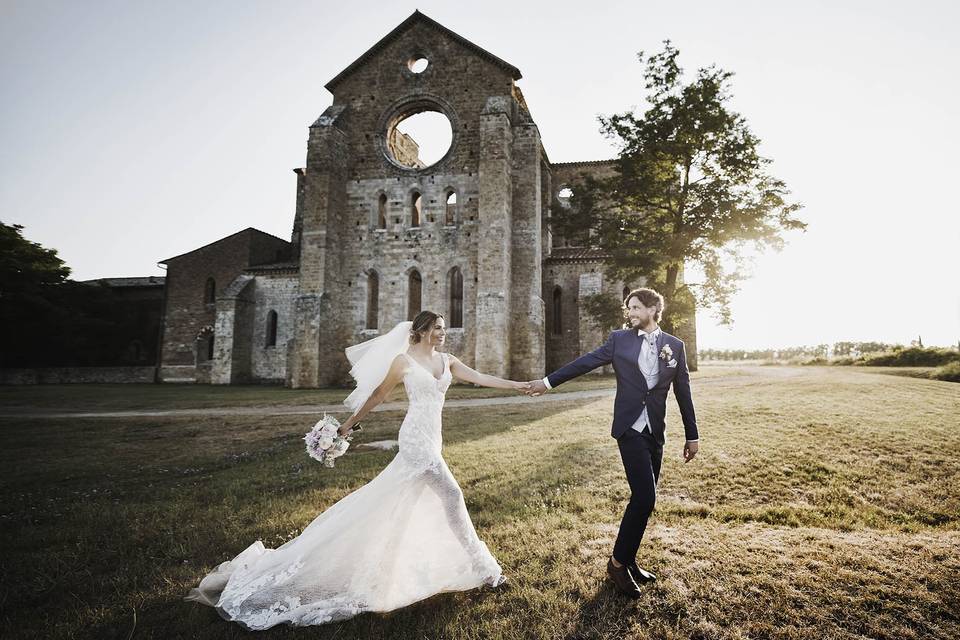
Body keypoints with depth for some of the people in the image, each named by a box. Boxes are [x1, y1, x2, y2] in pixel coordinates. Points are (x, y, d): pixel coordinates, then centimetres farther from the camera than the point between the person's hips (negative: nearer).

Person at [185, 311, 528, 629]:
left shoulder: (447, 361, 10)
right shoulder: (404, 360, -6)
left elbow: (480, 377, 3)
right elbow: (377, 395, 1)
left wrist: (518, 385, -3)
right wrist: (350, 424, 6)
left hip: (431, 440, 7)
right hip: (416, 439, -7)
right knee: (451, 495, -9)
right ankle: (480, 567, 2)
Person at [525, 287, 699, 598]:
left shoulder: (675, 345, 5)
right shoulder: (619, 339, 0)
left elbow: (683, 392, 8)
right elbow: (585, 362, 1)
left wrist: (692, 435, 10)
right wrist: (549, 381, -2)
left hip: (656, 433, 4)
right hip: (630, 429, -4)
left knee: (644, 499, 10)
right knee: (645, 497, -13)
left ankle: (627, 560, 26)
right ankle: (618, 562, 3)